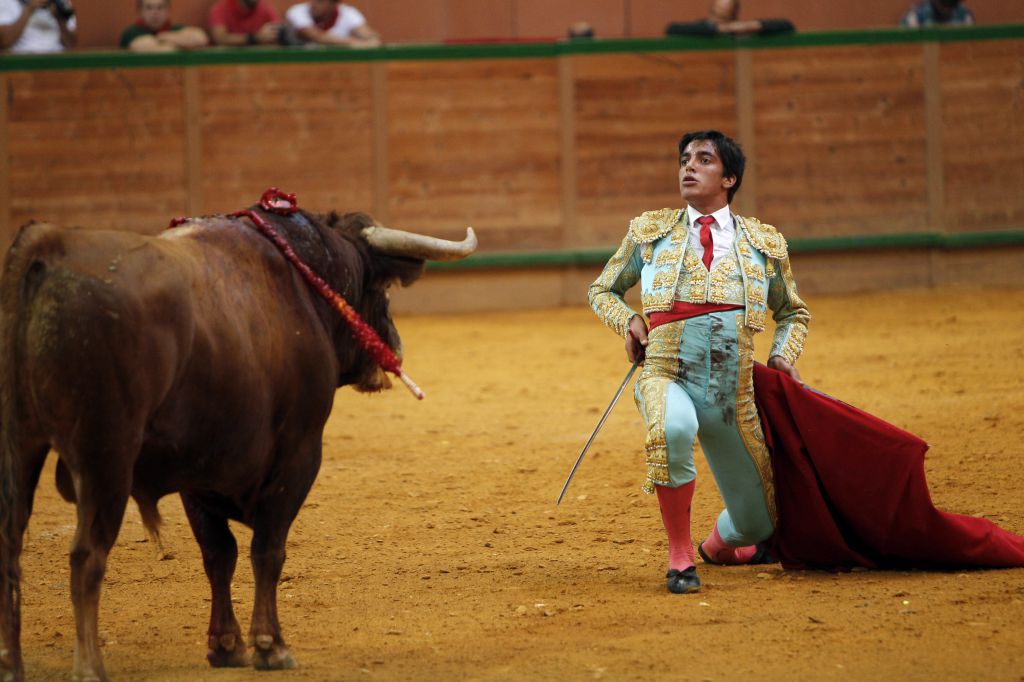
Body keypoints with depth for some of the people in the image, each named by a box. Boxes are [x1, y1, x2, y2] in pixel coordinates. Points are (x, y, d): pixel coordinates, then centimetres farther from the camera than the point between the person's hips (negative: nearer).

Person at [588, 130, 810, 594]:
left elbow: (793, 313, 25)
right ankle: (679, 556, -21)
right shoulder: (650, 231, 10)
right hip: (667, 375, -2)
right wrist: (628, 320, 1)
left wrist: (783, 354, 5)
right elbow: (602, 291, 22)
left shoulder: (763, 242, 11)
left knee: (757, 524, 5)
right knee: (671, 429, -41)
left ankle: (718, 543, 46)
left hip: (733, 391, 2)